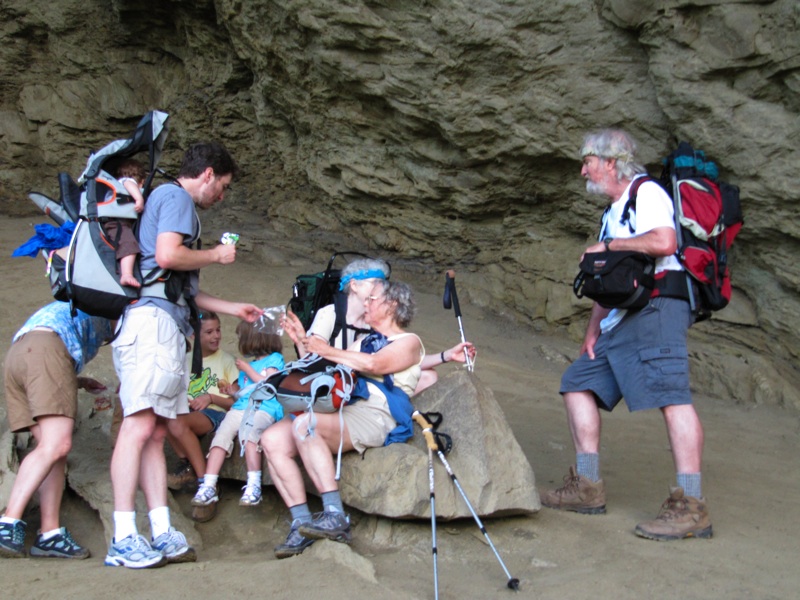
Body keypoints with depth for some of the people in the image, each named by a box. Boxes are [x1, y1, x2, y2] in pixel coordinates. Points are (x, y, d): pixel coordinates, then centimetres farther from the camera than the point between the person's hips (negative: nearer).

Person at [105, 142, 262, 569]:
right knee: (140, 424, -16)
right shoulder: (176, 197, 2)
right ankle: (124, 539, -21)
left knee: (155, 430, 2)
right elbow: (167, 255, -16)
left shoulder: (166, 199, 32)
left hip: (165, 325, 11)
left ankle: (162, 534, -1)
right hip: (153, 318, -11)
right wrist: (217, 254, 1)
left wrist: (233, 309, 39)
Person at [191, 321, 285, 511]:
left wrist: (247, 369, 4)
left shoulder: (274, 359, 11)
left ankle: (254, 485, -35)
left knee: (248, 431, -35)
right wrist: (230, 389, 13)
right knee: (222, 435, -20)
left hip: (263, 410, -6)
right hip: (239, 408, 6)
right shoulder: (247, 363, 31)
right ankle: (208, 486, -30)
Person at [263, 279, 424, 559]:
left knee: (304, 425, -34)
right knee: (272, 439, -14)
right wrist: (304, 342, 20)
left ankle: (335, 517, -34)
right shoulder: (364, 341, 32)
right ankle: (302, 524, -17)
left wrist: (329, 351, -7)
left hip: (373, 416, -8)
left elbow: (374, 364, -14)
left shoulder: (408, 342, 7)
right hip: (338, 409, 8)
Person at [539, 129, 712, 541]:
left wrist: (607, 245, -10)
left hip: (655, 310, -11)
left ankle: (691, 507, -22)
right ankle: (587, 487, 9)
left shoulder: (646, 193, -3)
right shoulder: (612, 212, 26)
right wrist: (593, 331, 17)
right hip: (621, 319, 11)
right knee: (578, 383, 8)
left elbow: (663, 242, -23)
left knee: (670, 396, -18)